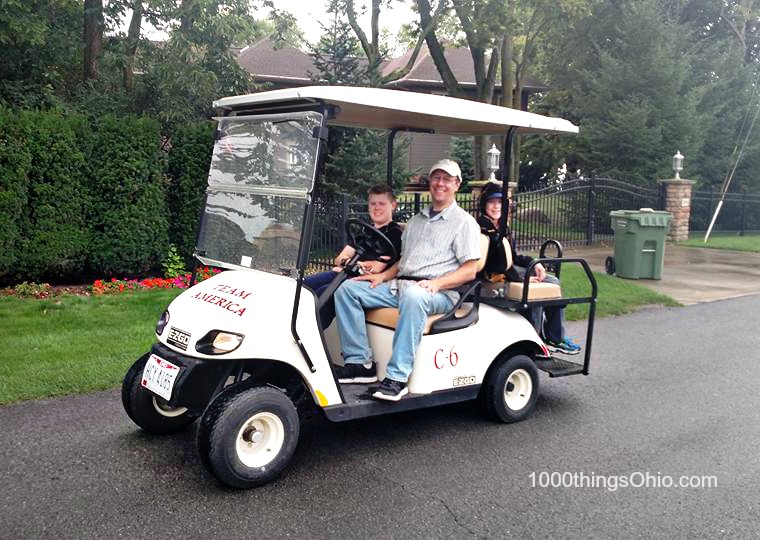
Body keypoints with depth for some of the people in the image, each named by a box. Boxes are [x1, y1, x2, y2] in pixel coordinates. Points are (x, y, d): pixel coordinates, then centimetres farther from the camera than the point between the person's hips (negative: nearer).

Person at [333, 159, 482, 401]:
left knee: (413, 296, -41)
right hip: (399, 284, 7)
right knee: (348, 288, -10)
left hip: (438, 293, -7)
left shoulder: (464, 222, 5)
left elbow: (469, 271, -4)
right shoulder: (416, 220, 26)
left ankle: (397, 377, -38)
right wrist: (383, 276, 7)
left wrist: (436, 283, -18)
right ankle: (361, 363, -14)